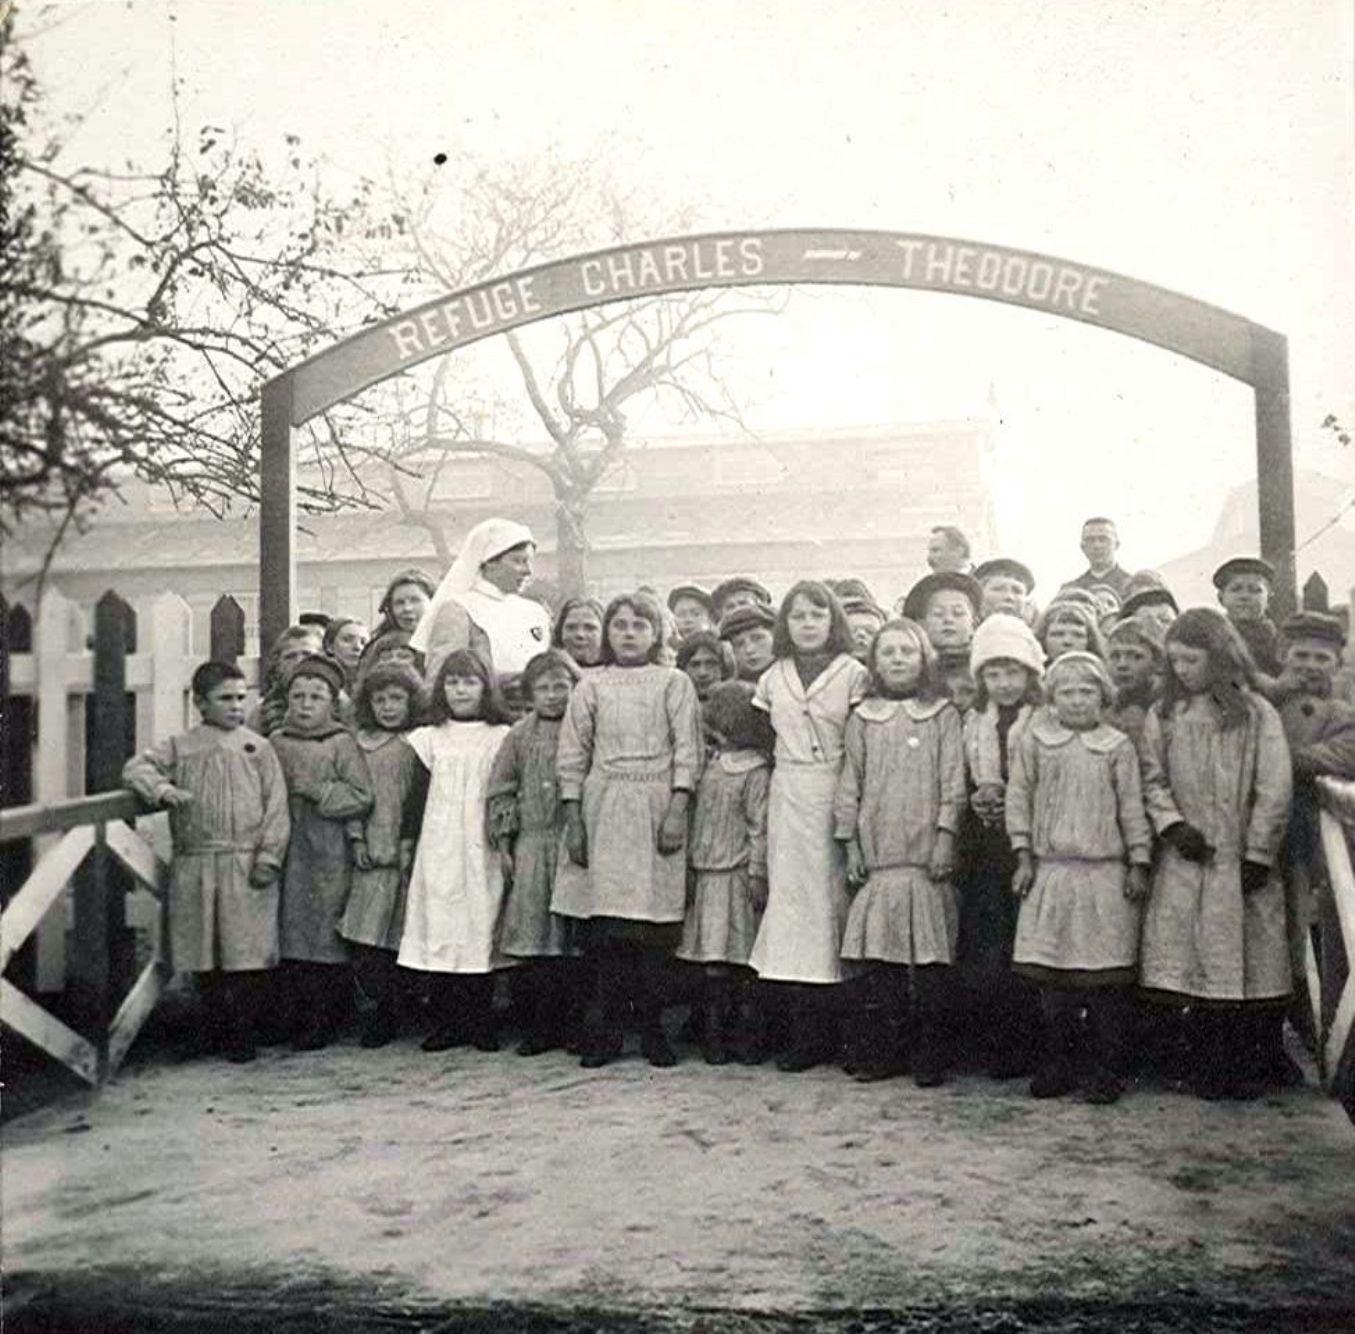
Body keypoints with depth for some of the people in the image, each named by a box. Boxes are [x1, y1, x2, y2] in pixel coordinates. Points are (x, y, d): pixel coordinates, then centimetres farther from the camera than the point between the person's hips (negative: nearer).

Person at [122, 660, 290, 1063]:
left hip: (246, 864, -1)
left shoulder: (258, 748, 6)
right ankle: (215, 1028, 23)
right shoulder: (180, 747, 10)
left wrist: (268, 857, -6)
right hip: (194, 866, 2)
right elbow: (136, 768, 3)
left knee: (247, 951, -2)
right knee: (202, 953, 8)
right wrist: (162, 789, -16)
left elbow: (276, 807, 2)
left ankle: (243, 1033, 10)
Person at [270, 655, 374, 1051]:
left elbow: (362, 796, -8)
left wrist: (317, 790, -13)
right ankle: (299, 1015, 20)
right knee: (291, 936, 8)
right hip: (286, 853, 4)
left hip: (329, 858, -4)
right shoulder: (276, 743, 9)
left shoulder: (342, 744, -3)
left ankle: (324, 1021, 10)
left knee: (326, 940, 0)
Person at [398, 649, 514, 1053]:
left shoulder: (502, 737, 6)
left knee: (481, 928, -1)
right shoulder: (430, 737, 11)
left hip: (483, 848, -1)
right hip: (440, 848, 1)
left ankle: (480, 1021, 8)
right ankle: (445, 1020, 7)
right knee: (440, 929, -1)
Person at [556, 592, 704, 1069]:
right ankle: (605, 1031, 7)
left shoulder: (674, 683, 9)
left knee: (655, 921, -2)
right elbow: (572, 756, 9)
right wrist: (573, 819, 2)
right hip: (604, 811, 1)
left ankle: (653, 1030, 9)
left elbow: (687, 749, 2)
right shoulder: (591, 686, 12)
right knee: (606, 926, -2)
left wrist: (677, 808, -9)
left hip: (656, 810, -1)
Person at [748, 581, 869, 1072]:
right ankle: (806, 1032, 6)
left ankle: (826, 1031, 6)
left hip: (835, 796, -3)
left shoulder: (853, 674, -1)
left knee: (829, 900, -2)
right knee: (790, 900, 0)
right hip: (788, 798, 3)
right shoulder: (773, 678, 11)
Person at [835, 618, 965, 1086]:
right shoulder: (862, 718, 11)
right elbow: (850, 784, 11)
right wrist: (850, 843, 5)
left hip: (927, 855, -1)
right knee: (877, 962, 1)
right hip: (877, 857, 2)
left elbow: (952, 782, 3)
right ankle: (879, 1053, 11)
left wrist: (946, 836, -6)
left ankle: (929, 1056, 8)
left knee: (930, 960, -2)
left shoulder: (942, 715, 7)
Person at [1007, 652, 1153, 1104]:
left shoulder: (1117, 746, 4)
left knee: (1106, 977, 0)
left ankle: (1107, 1071, 11)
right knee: (1052, 977, 5)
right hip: (1049, 871, 1)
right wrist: (1023, 858, 2)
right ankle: (1057, 1065, 17)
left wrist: (1138, 864, 3)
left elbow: (1132, 808, 6)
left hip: (1106, 873, -1)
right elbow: (1018, 797, 6)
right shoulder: (1035, 741, 6)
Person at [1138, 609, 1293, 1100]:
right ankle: (1207, 1072, 11)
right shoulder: (1163, 716, 8)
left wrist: (1258, 853, -7)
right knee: (1198, 968, -1)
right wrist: (1172, 824, -10)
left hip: (1242, 862, -1)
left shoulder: (1256, 714, 1)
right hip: (1186, 862, 1)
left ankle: (1240, 1069, 13)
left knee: (1249, 970, 0)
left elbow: (1275, 788, -2)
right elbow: (1152, 780, 6)